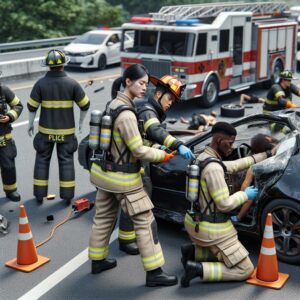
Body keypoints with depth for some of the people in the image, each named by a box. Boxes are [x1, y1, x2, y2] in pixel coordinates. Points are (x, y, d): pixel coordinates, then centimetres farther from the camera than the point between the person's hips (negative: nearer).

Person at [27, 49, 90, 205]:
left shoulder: (41, 83, -9)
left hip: (46, 130, 0)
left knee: (42, 160, 13)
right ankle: (67, 196, 12)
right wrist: (81, 121, 12)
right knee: (66, 161, 8)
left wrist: (30, 123, 10)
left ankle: (39, 194, 17)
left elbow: (32, 106, -4)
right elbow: (85, 104, -2)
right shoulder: (72, 83, -8)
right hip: (66, 130, 0)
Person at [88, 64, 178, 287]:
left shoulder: (114, 104, 4)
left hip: (104, 172, 9)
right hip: (122, 178, -9)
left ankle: (98, 260, 35)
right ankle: (154, 273, 7)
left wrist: (155, 149, 3)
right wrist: (162, 156, -7)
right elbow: (139, 151, -21)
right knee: (145, 222, 0)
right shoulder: (126, 114, -24)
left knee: (104, 218, 20)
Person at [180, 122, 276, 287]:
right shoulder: (213, 168, -27)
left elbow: (234, 165, 15)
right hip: (212, 229, -9)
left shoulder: (202, 158, 4)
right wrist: (245, 195, -5)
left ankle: (192, 252, 12)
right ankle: (199, 269, -10)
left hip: (195, 222, 9)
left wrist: (265, 155, 20)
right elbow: (224, 204, -23)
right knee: (245, 270, 2)